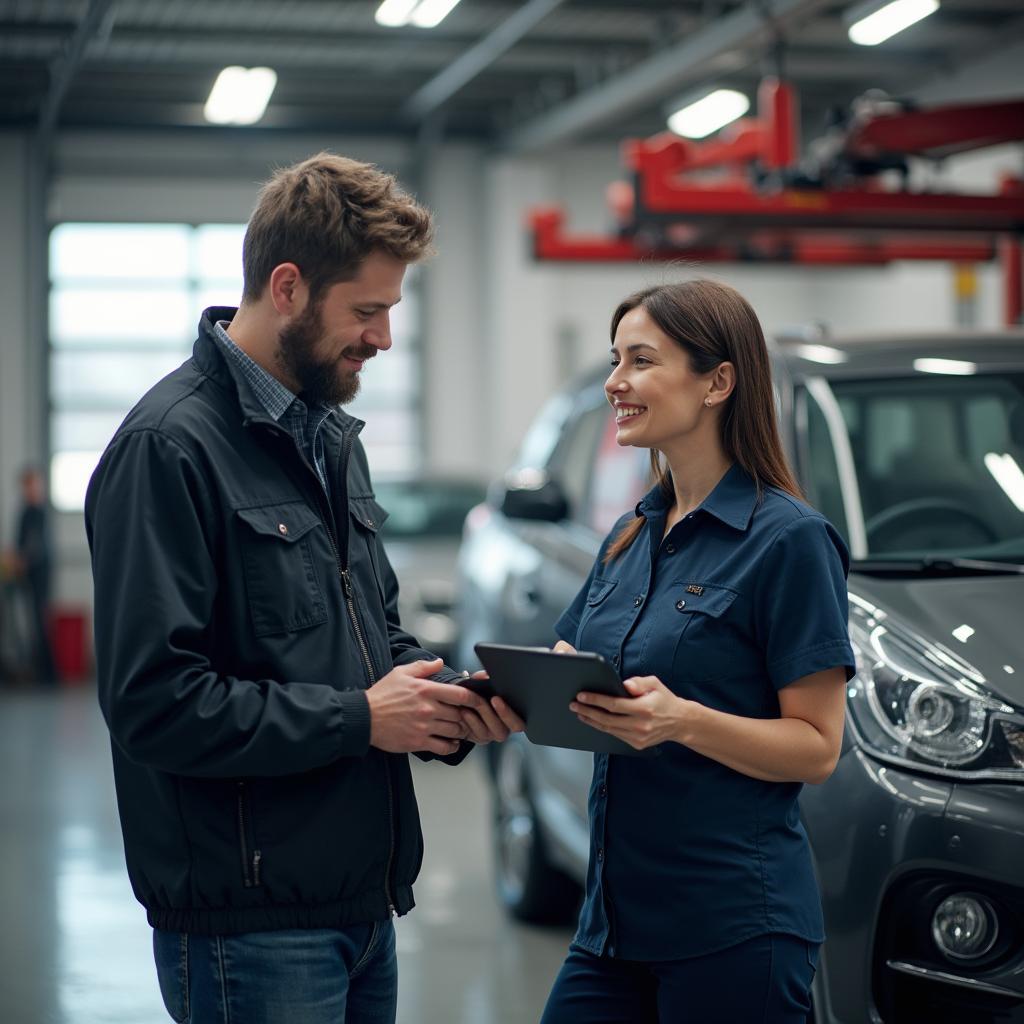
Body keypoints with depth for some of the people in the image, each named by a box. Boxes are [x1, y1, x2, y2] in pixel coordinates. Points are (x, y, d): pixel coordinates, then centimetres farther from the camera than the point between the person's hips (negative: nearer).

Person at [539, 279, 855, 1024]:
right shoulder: (632, 537, 12)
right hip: (617, 909, 7)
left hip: (732, 926, -6)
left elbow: (818, 747, -12)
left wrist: (681, 719, -27)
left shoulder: (789, 539, -10)